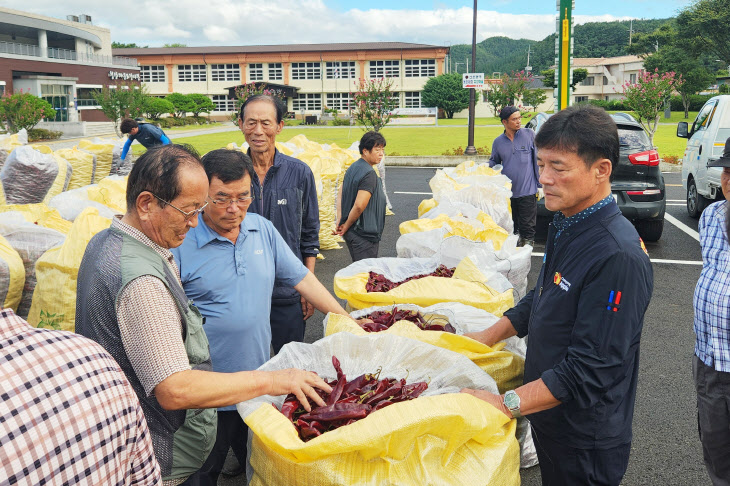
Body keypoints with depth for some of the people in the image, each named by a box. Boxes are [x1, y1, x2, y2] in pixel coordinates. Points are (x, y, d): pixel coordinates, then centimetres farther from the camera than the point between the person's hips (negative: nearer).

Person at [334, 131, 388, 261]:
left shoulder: (353, 167, 11)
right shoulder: (369, 174, -19)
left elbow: (340, 195, 14)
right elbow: (359, 206, -25)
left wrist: (339, 221, 8)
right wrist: (346, 226, -11)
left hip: (351, 232, 10)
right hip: (364, 235, -10)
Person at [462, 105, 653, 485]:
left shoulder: (618, 257, -29)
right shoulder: (564, 226, 1)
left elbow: (590, 369, -30)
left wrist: (506, 404, -30)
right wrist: (488, 336, 7)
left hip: (585, 445, -8)